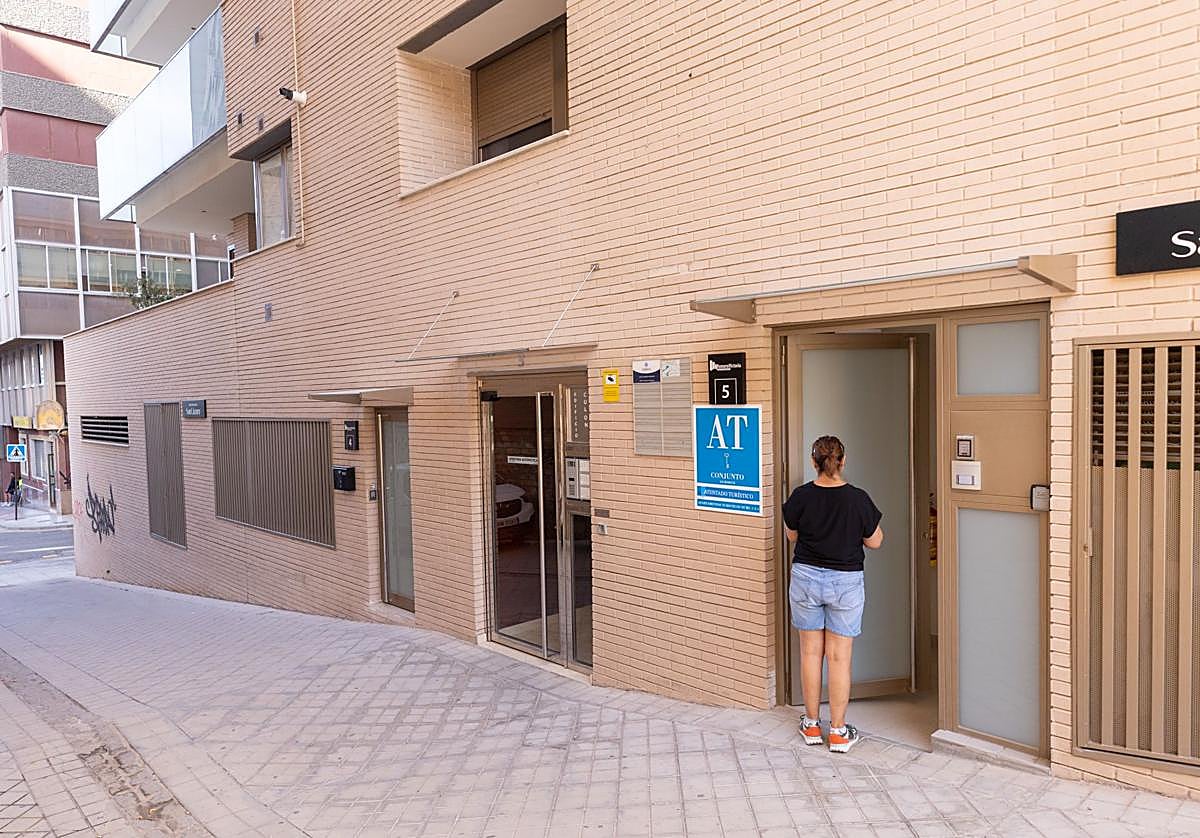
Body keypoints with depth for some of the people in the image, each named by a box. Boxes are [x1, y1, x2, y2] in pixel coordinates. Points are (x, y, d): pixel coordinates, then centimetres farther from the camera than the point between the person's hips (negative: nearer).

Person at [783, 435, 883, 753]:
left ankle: (811, 724, 23)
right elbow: (874, 541, 1)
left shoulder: (801, 496, -9)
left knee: (811, 652, 12)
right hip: (846, 581, -1)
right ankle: (839, 732, 15)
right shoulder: (858, 499, -12)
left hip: (806, 577, 1)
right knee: (840, 656, 7)